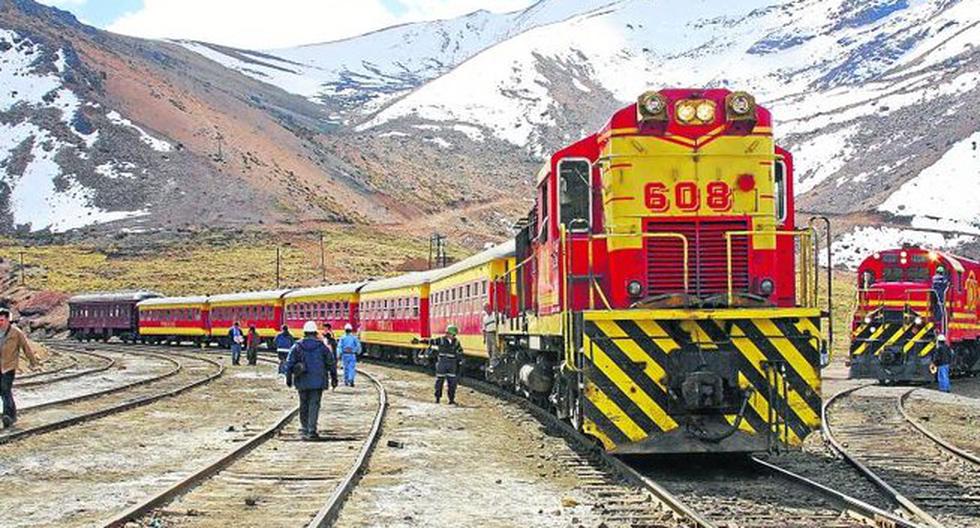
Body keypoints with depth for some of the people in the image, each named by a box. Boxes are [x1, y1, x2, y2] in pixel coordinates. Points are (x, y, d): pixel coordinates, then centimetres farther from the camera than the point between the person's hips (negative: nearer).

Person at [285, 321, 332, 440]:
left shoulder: (297, 346, 3)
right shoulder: (321, 346, 1)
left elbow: (289, 363, 1)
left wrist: (288, 378, 8)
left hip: (302, 381, 2)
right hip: (317, 381, -2)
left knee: (303, 405, 15)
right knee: (314, 405, -2)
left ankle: (304, 429, 21)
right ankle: (311, 430, -11)